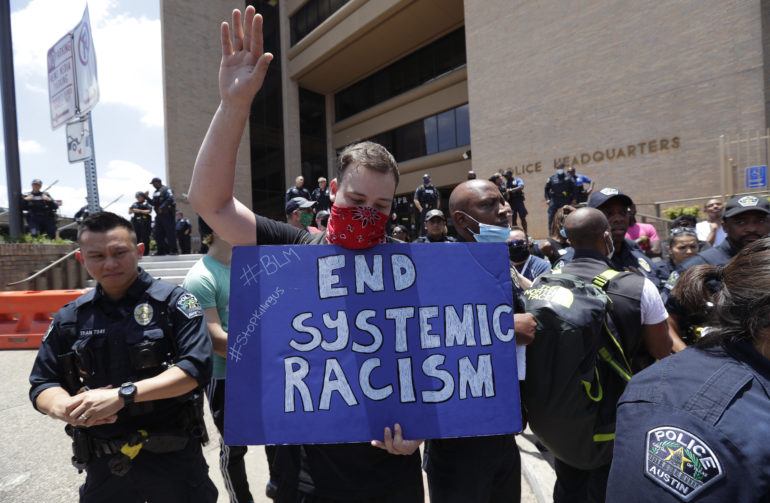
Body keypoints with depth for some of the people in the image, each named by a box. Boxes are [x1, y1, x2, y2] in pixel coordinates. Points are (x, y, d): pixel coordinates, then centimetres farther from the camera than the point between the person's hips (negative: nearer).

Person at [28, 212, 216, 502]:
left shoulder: (173, 302, -9)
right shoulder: (70, 317, 4)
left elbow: (197, 367, -18)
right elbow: (42, 385, 8)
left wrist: (122, 395, -25)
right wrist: (67, 408, -15)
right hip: (104, 463, 4)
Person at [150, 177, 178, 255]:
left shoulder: (166, 189, -5)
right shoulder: (155, 192, 20)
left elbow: (170, 199, -20)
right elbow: (153, 203, 23)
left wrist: (162, 207, -24)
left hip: (167, 214, -9)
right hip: (158, 215, 9)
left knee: (170, 232, -7)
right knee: (158, 233, 7)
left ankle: (173, 250, -4)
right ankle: (161, 250, 13)